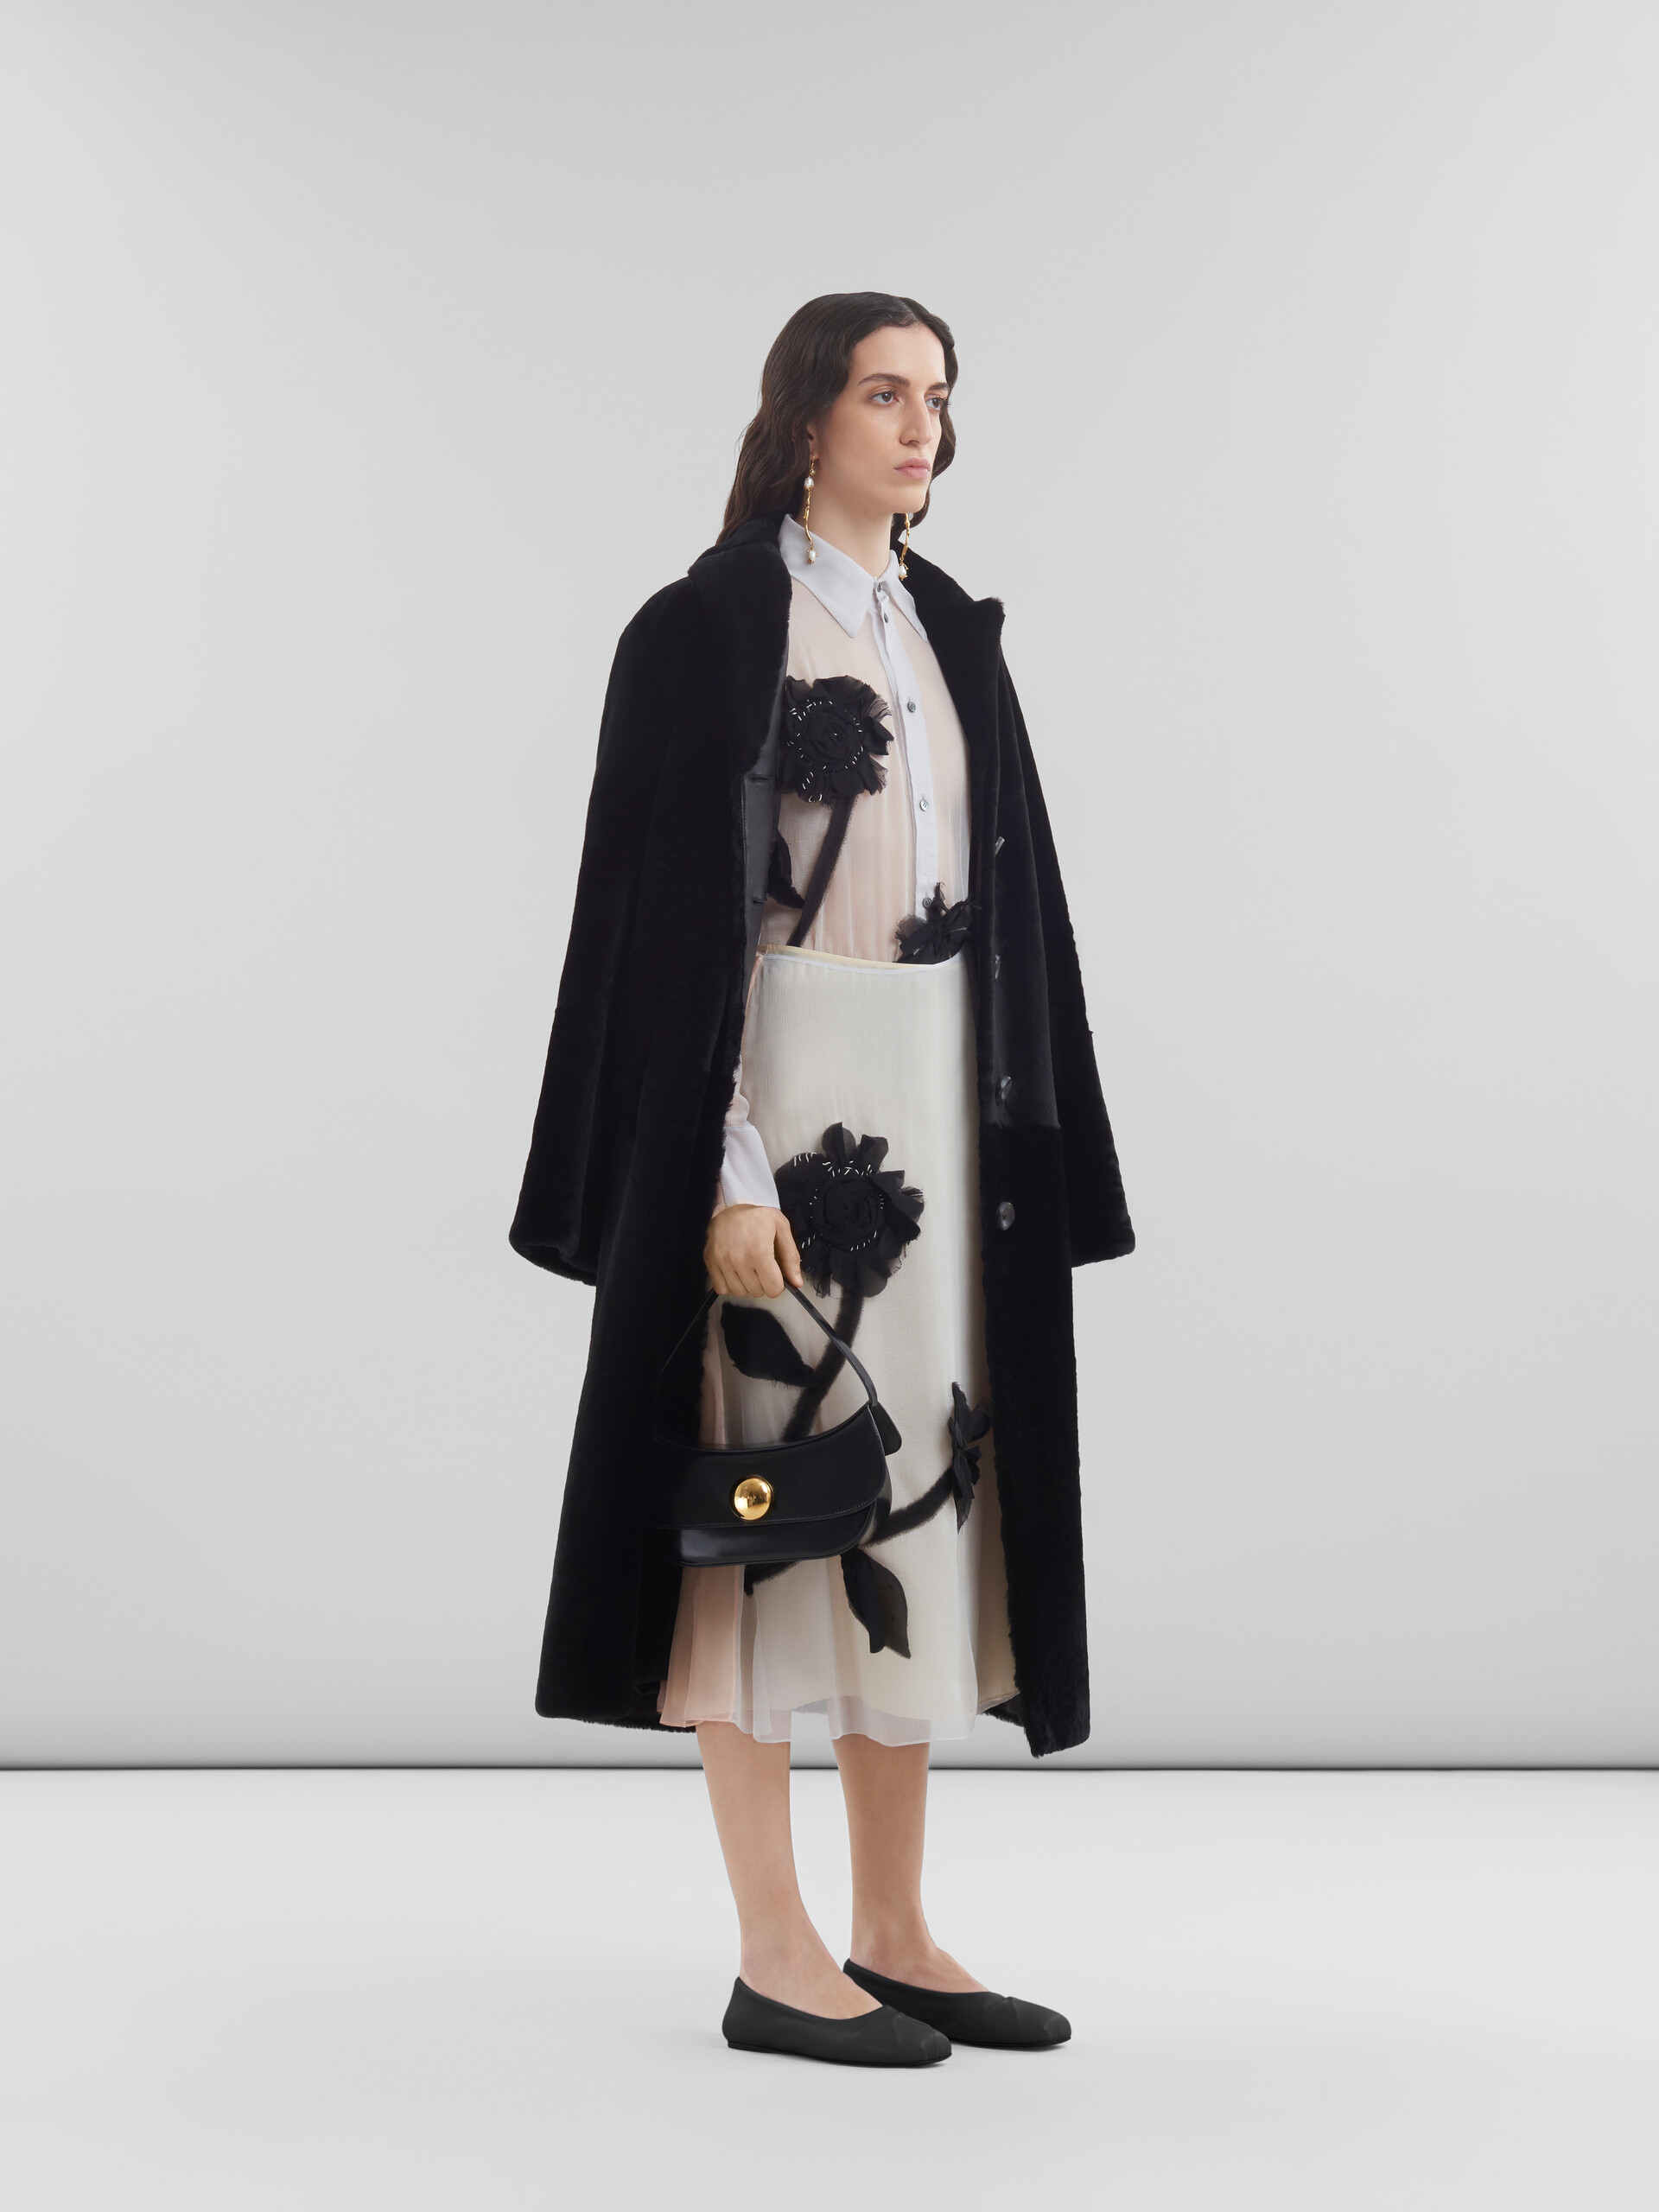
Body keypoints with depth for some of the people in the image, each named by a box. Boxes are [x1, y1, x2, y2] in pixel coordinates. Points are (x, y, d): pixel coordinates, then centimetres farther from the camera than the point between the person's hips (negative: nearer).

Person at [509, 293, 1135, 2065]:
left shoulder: (953, 634, 16)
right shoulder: (707, 626, -5)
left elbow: (1005, 900, 16)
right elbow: (677, 917, -12)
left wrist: (1024, 1148, 11)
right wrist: (726, 1172, -19)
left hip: (940, 1095, 7)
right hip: (784, 1090, -7)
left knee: (921, 1492, 8)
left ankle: (893, 1935, 18)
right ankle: (775, 1957, 9)